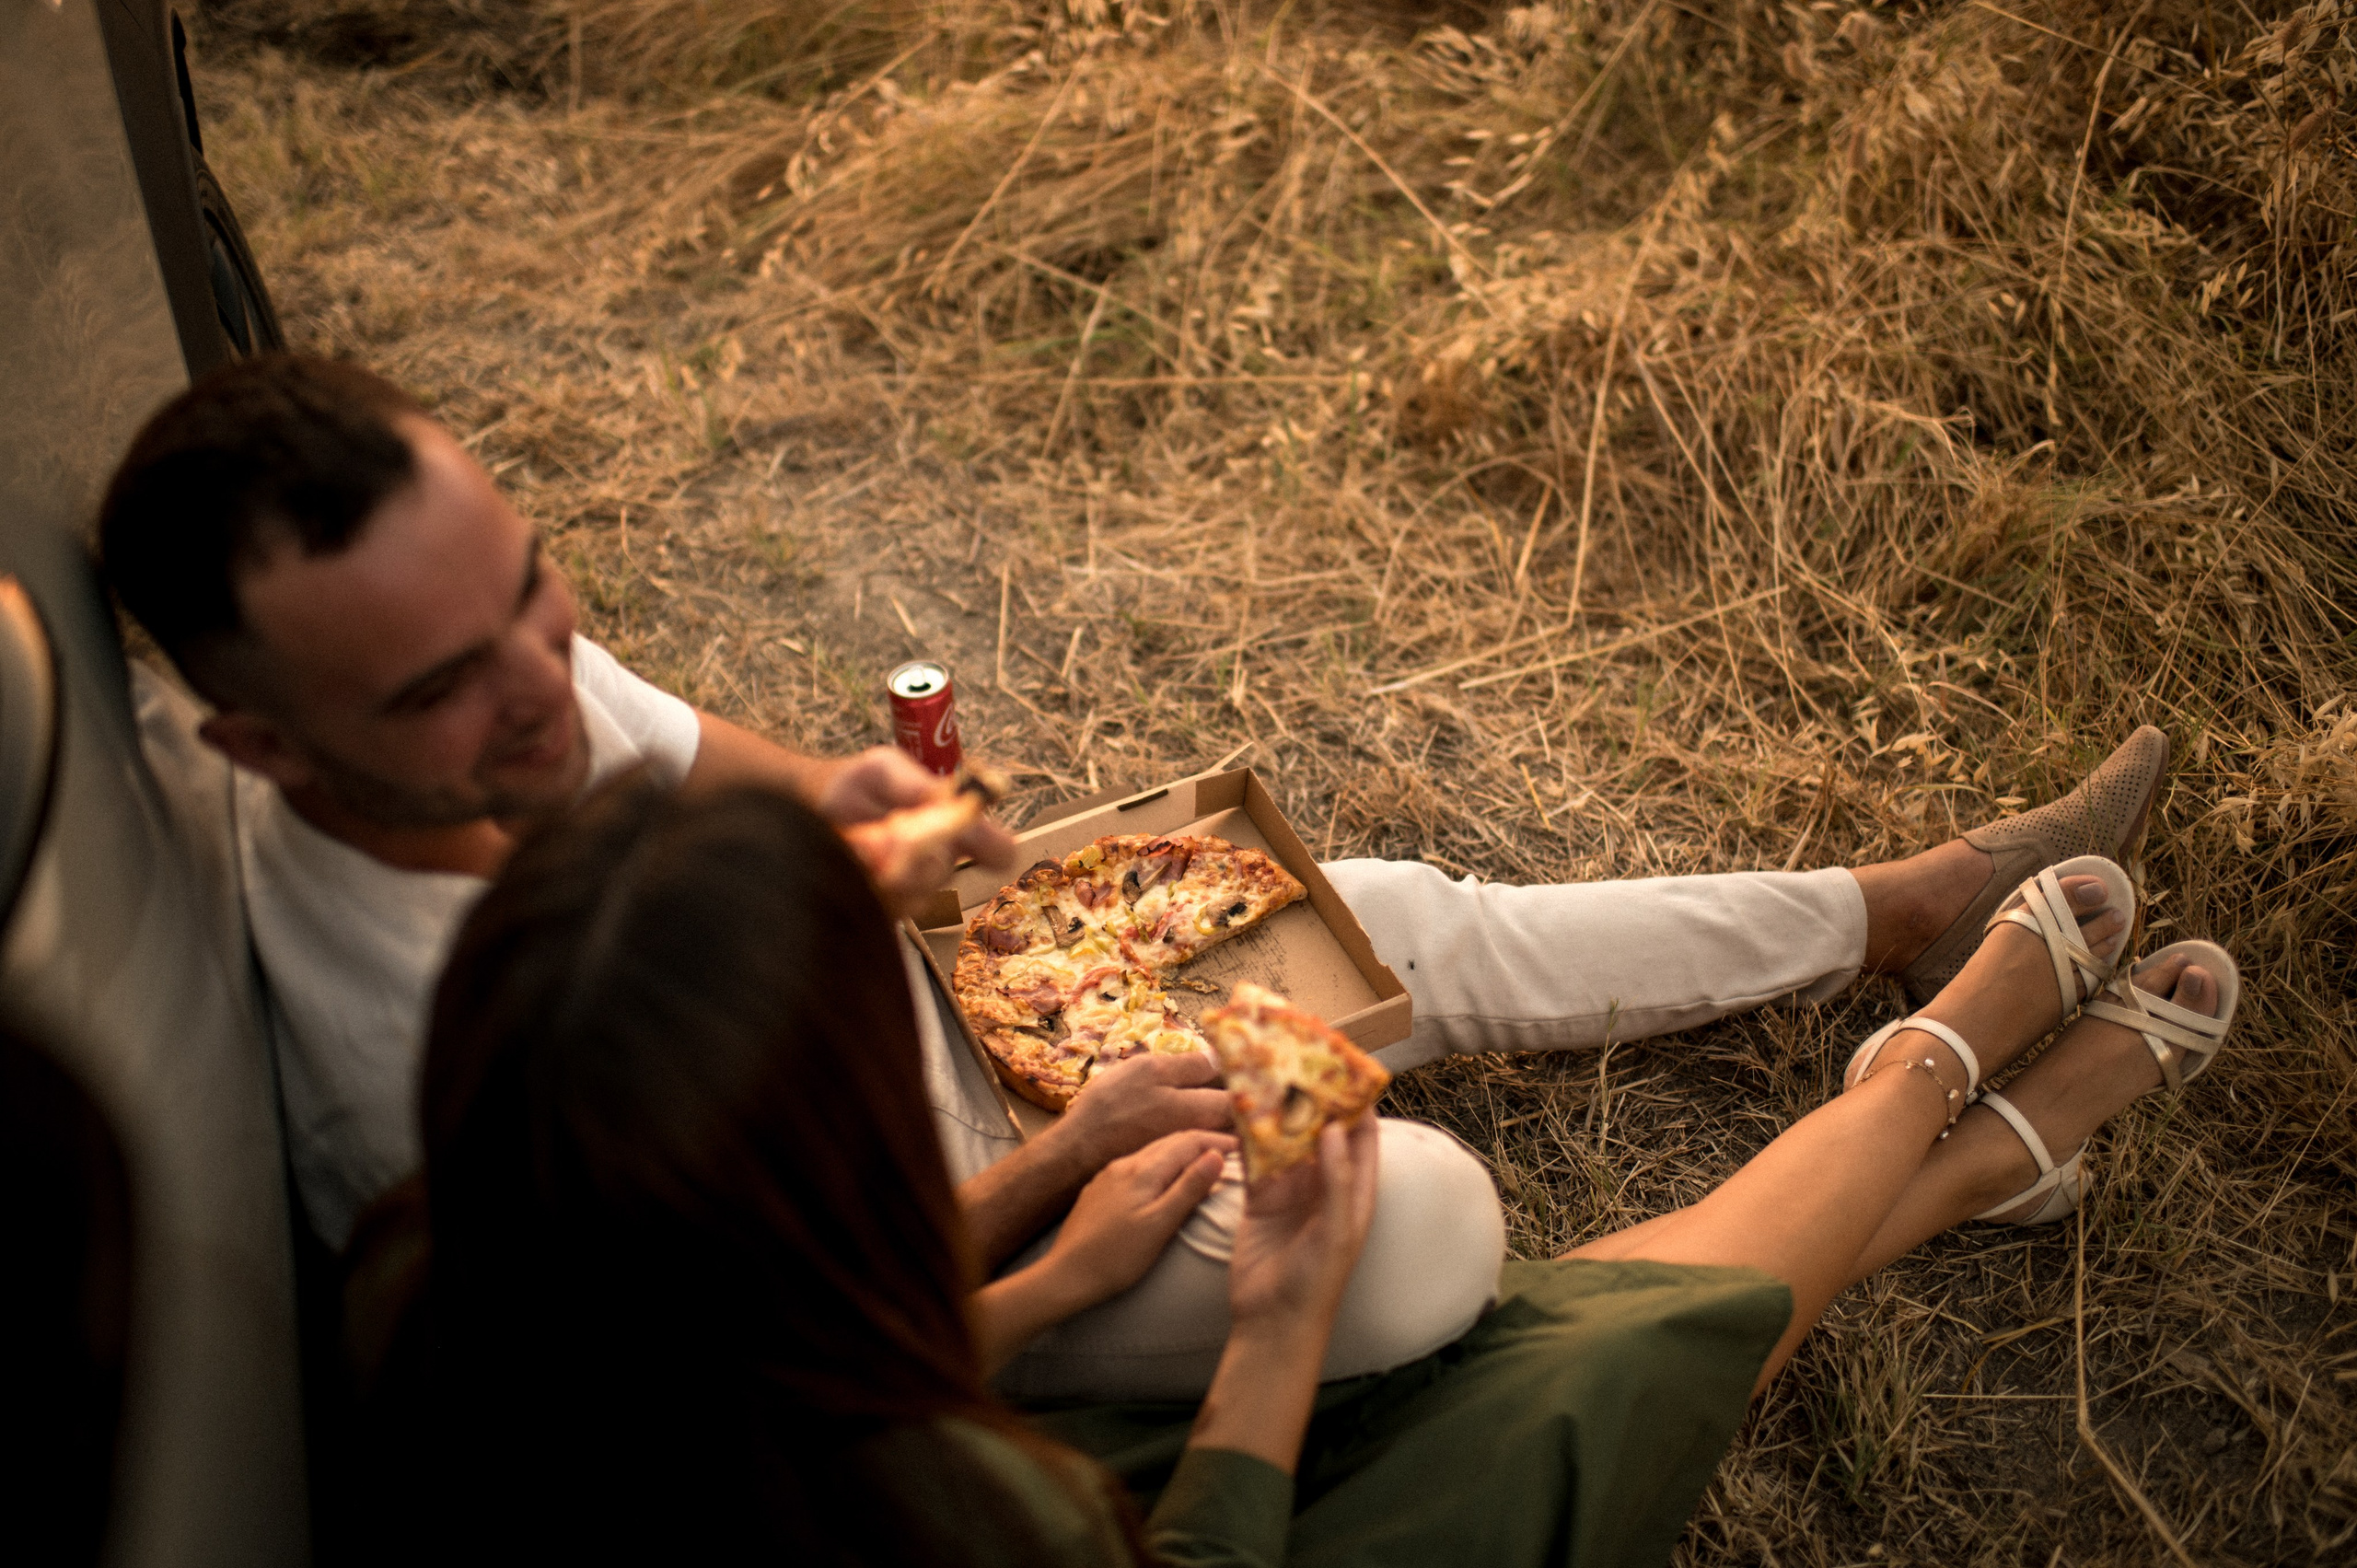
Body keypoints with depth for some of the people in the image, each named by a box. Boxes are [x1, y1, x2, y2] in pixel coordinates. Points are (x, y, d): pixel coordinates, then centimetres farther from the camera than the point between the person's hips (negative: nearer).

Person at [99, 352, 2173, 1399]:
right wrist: (1073, 1155, -21)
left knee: (1407, 923, 7)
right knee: (1421, 1224, -21)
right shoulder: (442, 1079, -40)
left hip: (897, 970, 7)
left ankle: (1912, 911, 26)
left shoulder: (483, 656, -18)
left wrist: (807, 791, -9)